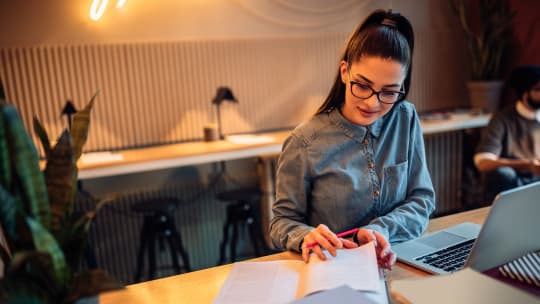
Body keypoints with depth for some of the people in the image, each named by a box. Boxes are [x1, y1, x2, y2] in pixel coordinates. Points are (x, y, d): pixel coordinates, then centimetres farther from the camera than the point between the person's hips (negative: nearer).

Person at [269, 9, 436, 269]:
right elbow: (283, 221, -5)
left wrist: (381, 230, -17)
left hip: (395, 264, 3)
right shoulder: (304, 143, -12)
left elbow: (422, 199, 2)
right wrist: (306, 236, -27)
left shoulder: (406, 120, -1)